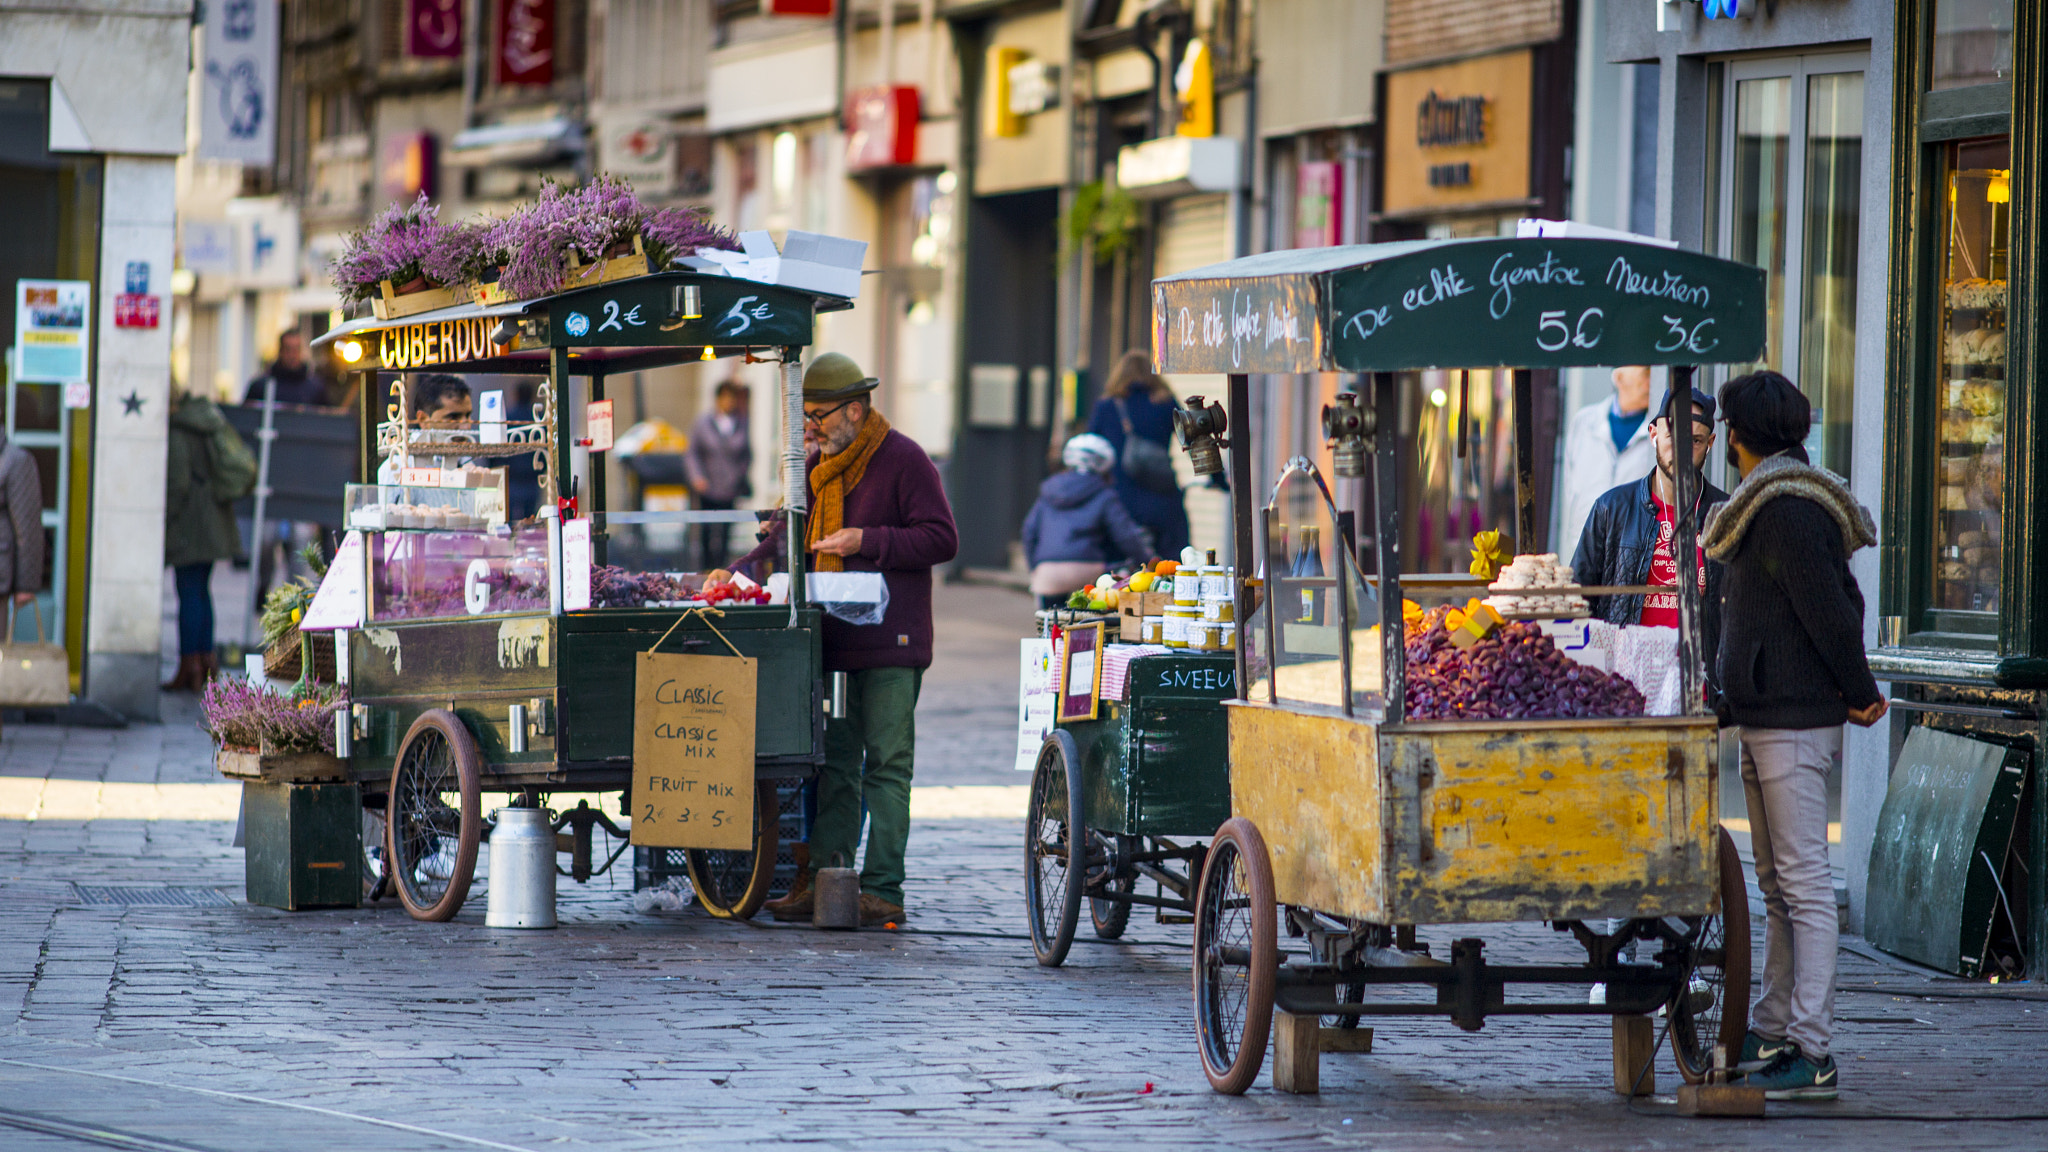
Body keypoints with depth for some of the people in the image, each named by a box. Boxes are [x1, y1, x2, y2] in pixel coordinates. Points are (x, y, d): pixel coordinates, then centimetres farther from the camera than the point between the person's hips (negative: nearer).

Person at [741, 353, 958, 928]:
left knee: (886, 765, -4)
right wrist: (738, 575, 7)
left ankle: (881, 890, -4)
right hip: (832, 641, 7)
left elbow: (942, 539, -11)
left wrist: (867, 541, -17)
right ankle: (822, 878, 10)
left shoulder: (903, 460, -7)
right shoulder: (818, 465, 15)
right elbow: (792, 536, 22)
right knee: (833, 762, 8)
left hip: (890, 643, -7)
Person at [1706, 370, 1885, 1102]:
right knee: (1778, 884, 16)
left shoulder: (1788, 513, -17)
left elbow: (1831, 614, -18)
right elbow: (1844, 605, 19)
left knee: (1803, 883, -11)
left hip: (1792, 726, -11)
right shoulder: (1775, 506, 16)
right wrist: (1857, 693, 15)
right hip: (1767, 721, 11)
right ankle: (1773, 1035, 23)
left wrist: (1861, 696, -8)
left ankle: (1813, 1055, -12)